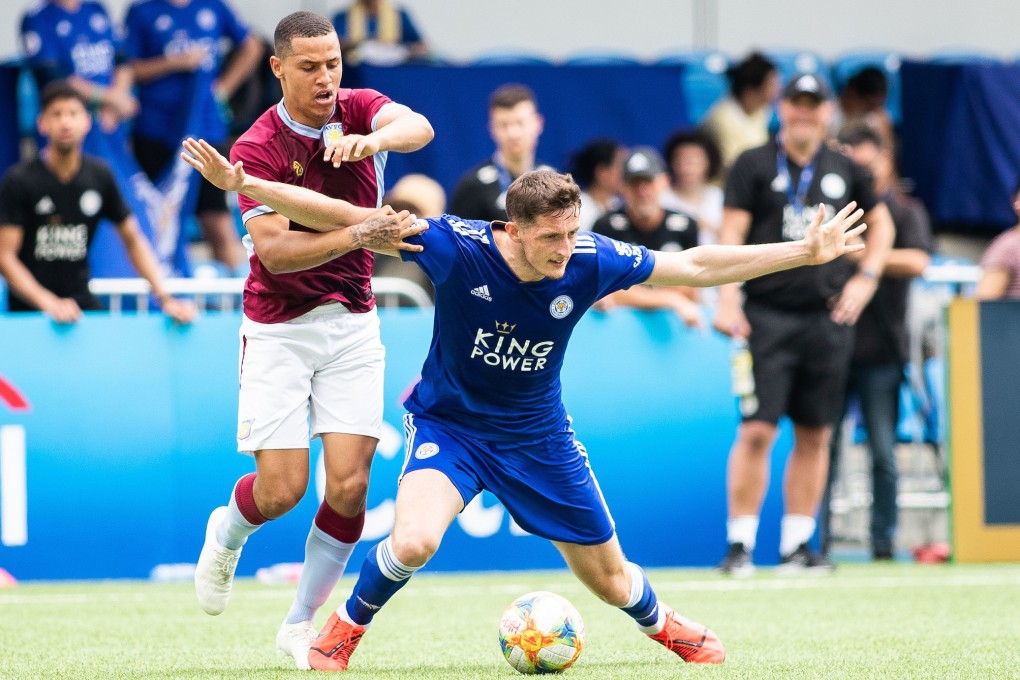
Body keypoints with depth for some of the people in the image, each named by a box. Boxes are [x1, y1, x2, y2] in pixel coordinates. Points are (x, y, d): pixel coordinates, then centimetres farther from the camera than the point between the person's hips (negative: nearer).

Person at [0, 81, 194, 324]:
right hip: (28, 310, -3)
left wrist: (164, 299, 1)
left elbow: (133, 241, 12)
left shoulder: (99, 176, 4)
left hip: (83, 304, 3)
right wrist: (49, 303, -24)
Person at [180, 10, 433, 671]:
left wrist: (373, 140, -46)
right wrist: (358, 234, -36)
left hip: (353, 324, 3)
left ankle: (302, 624, 10)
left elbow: (419, 127, -25)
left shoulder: (361, 109, -2)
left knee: (350, 484, -8)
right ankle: (226, 535, 29)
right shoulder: (257, 148, -12)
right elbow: (274, 249, -23)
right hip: (278, 328, -3)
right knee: (282, 489, -8)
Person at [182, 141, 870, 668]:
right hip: (450, 425, -2)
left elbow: (696, 265, -8)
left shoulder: (590, 262, -20)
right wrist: (240, 181, -30)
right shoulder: (458, 248, -27)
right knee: (413, 540, -30)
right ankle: (345, 629, 1)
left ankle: (665, 625, 48)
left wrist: (806, 251, -9)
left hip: (537, 435, 3)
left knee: (609, 578, 11)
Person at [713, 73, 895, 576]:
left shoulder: (846, 171, 11)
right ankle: (739, 544, -5)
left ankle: (796, 544, 13)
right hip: (768, 313, -4)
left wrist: (865, 278, 9)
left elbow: (881, 223, 24)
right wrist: (727, 302, -15)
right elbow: (731, 235, -4)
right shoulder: (754, 166, 1)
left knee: (815, 435, 5)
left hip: (828, 317, 4)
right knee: (757, 430, -10)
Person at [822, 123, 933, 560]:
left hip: (881, 348, -1)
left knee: (883, 453, 2)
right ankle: (817, 541, 0)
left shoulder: (905, 210, 7)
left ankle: (883, 541, 8)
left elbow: (917, 261, -9)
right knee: (823, 445, -3)